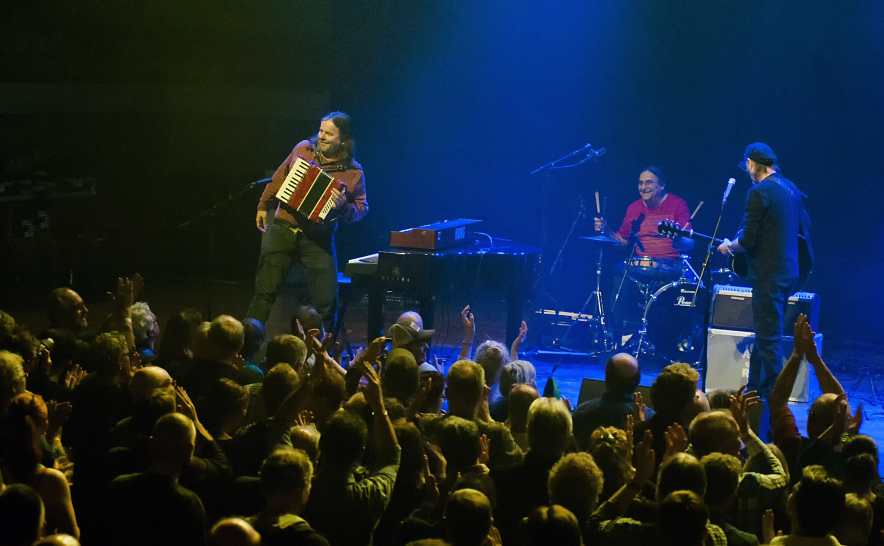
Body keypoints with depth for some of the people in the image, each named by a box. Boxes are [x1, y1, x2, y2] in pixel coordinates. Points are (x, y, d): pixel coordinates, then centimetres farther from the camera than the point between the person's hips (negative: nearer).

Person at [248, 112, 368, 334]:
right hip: (282, 230, 2)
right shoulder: (303, 149, 4)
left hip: (317, 240, -2)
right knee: (264, 291, 1)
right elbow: (280, 178, 17)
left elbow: (361, 209, 0)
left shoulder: (353, 173, -4)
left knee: (326, 302, -4)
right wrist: (263, 206, 22)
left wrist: (343, 207, -21)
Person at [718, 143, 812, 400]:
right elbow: (805, 228, 20)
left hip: (768, 275, -9)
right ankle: (755, 388, 25)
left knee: (768, 337, -4)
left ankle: (773, 396, -2)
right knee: (764, 333, 18)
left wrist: (728, 246, 1)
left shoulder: (759, 192, -16)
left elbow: (747, 241, -18)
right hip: (790, 271, 9)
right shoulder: (791, 189, 10)